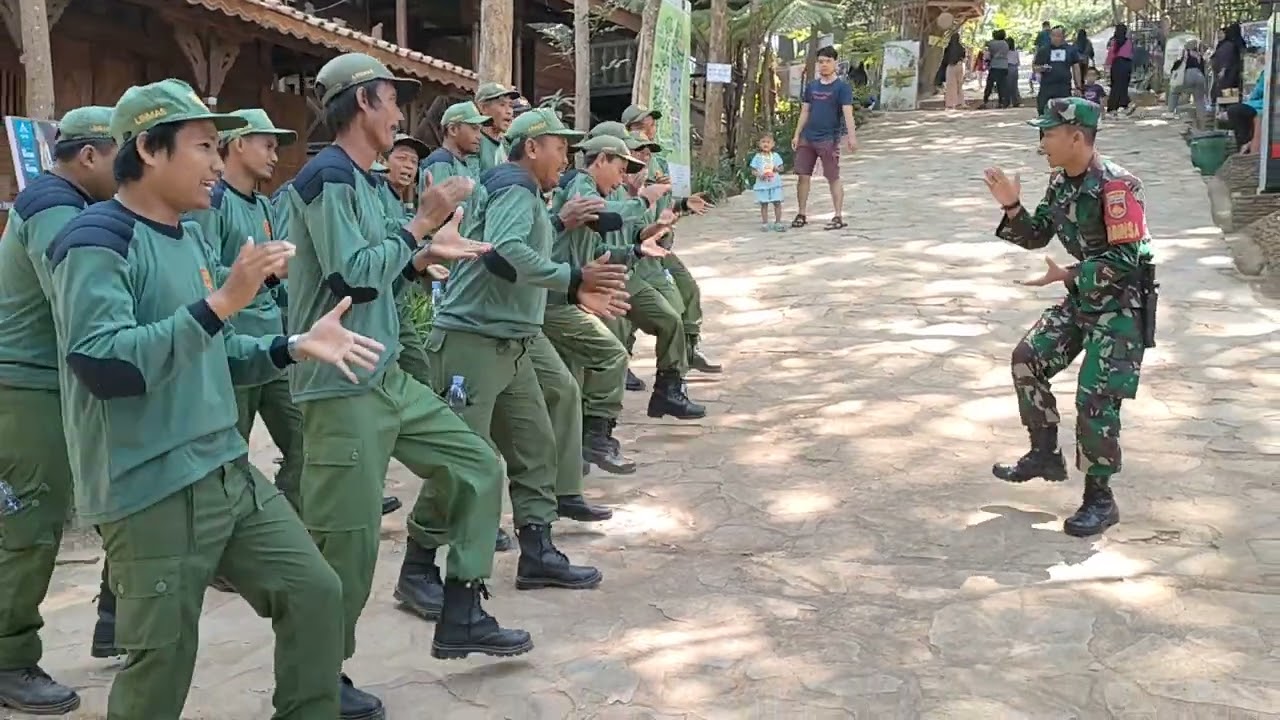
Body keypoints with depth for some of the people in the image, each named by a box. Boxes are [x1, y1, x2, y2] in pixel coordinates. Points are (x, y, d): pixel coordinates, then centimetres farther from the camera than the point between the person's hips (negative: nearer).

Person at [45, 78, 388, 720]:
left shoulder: (191, 237, 15)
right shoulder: (97, 241, -13)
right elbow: (101, 365, -27)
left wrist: (294, 348, 4)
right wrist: (220, 302, -29)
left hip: (228, 470, 8)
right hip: (150, 490, -8)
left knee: (315, 593, 8)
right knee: (162, 660, 1)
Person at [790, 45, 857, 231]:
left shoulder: (842, 87, -6)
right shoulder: (811, 86, 12)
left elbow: (848, 112, -15)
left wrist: (851, 136, -26)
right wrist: (797, 135, 12)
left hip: (829, 139, -5)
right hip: (807, 138, 6)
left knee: (833, 178, -1)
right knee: (802, 176, 5)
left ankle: (838, 217, 4)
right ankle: (801, 214, 16)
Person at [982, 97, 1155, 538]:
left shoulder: (1116, 186, -23)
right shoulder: (1061, 181, 3)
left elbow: (1125, 260, -27)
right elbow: (1036, 237, 11)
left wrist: (1067, 275, -28)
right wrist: (1012, 207, -4)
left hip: (1120, 306, -9)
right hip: (1081, 299, 9)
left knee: (1096, 399, -10)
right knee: (1027, 359, 8)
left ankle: (1100, 500, 3)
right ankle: (1045, 455, 23)